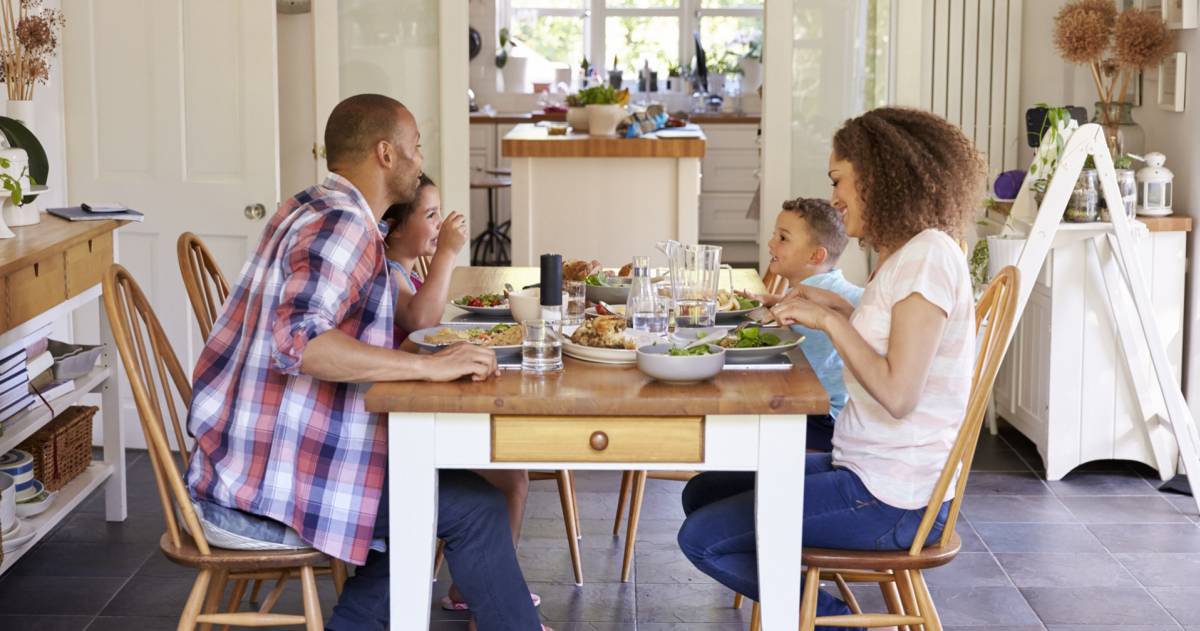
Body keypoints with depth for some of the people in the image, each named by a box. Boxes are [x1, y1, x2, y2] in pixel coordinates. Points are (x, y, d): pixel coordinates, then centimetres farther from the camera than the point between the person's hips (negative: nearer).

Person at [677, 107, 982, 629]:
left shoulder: (929, 256, -18)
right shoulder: (905, 254, 13)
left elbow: (898, 394, -24)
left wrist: (831, 321, -18)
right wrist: (838, 309, 9)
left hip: (891, 499, -10)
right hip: (864, 469, 10)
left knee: (702, 540, -9)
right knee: (702, 493, 14)